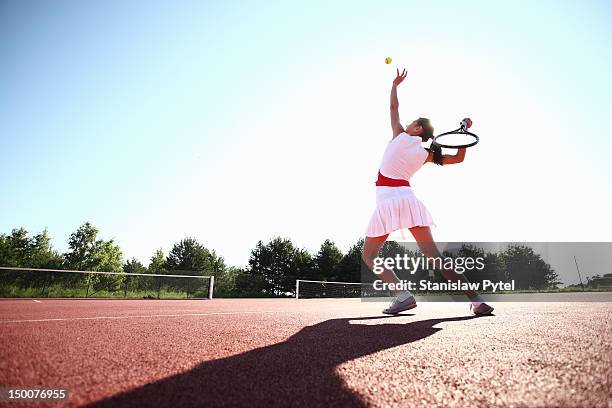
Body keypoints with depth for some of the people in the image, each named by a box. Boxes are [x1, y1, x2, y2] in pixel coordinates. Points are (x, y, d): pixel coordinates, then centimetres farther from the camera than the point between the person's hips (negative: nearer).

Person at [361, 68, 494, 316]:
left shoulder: (400, 136, 3)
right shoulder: (427, 154, 11)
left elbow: (394, 107, 18)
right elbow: (459, 158, 24)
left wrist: (395, 83, 33)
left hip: (387, 200, -4)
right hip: (408, 199, 5)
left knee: (369, 254, 5)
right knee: (434, 255, 3)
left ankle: (403, 294, -12)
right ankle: (476, 300, -3)